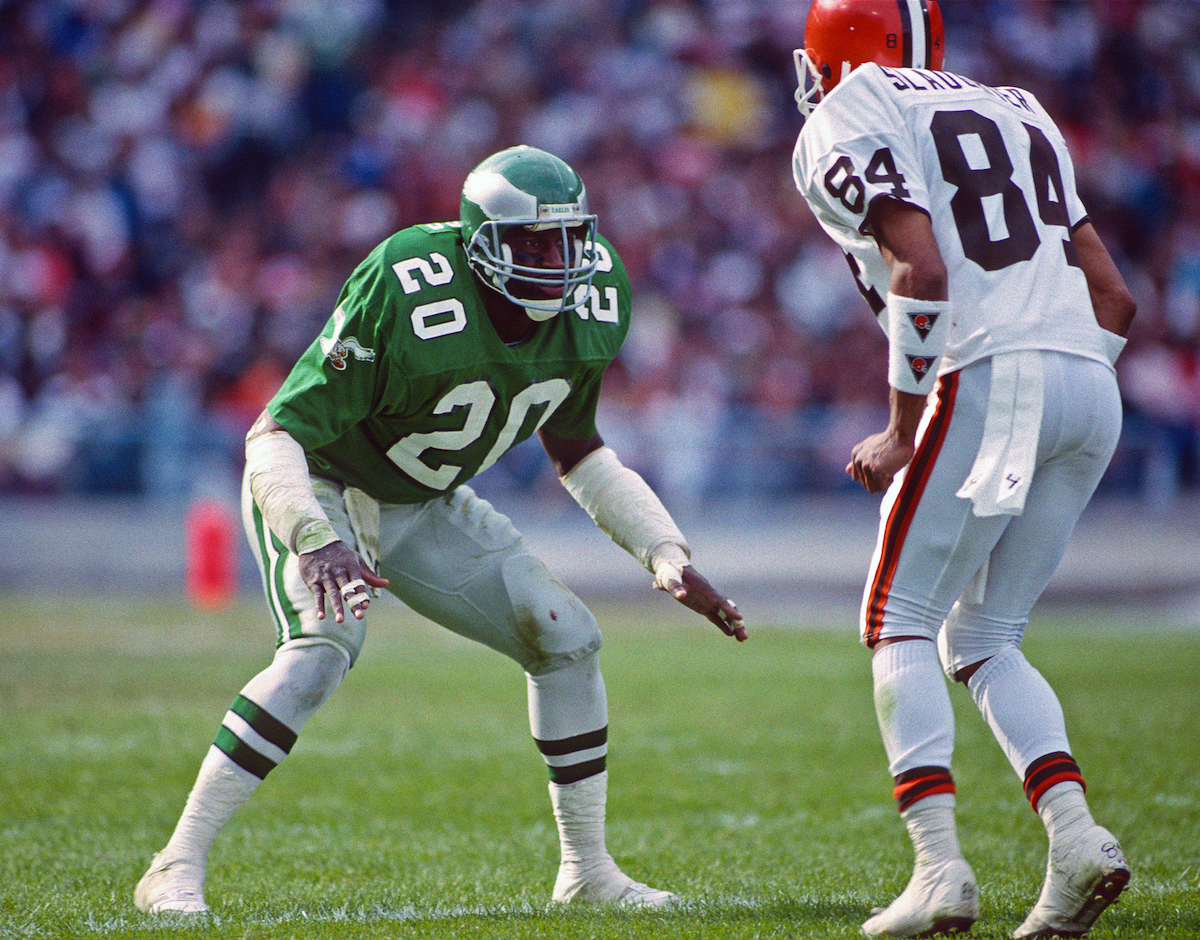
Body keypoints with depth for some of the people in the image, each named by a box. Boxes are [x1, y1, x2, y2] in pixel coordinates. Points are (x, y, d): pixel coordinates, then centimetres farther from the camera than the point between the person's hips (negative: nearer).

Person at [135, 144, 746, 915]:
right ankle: (178, 867, -29)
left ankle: (588, 870, 16)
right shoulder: (408, 295, -33)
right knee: (329, 637, -32)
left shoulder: (588, 306, -12)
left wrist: (668, 556, -1)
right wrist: (316, 542, -47)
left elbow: (575, 448, 7)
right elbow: (277, 434, -30)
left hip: (422, 505, 7)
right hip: (320, 485, -7)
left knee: (567, 638, -1)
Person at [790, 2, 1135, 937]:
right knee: (982, 637, 16)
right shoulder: (1014, 114, 26)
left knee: (899, 624, 4)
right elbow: (1114, 295, 22)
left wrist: (902, 432, -7)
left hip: (992, 379, -7)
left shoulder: (846, 130, 2)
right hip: (1092, 388, 7)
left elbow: (922, 273, -13)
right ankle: (1076, 837, -1)